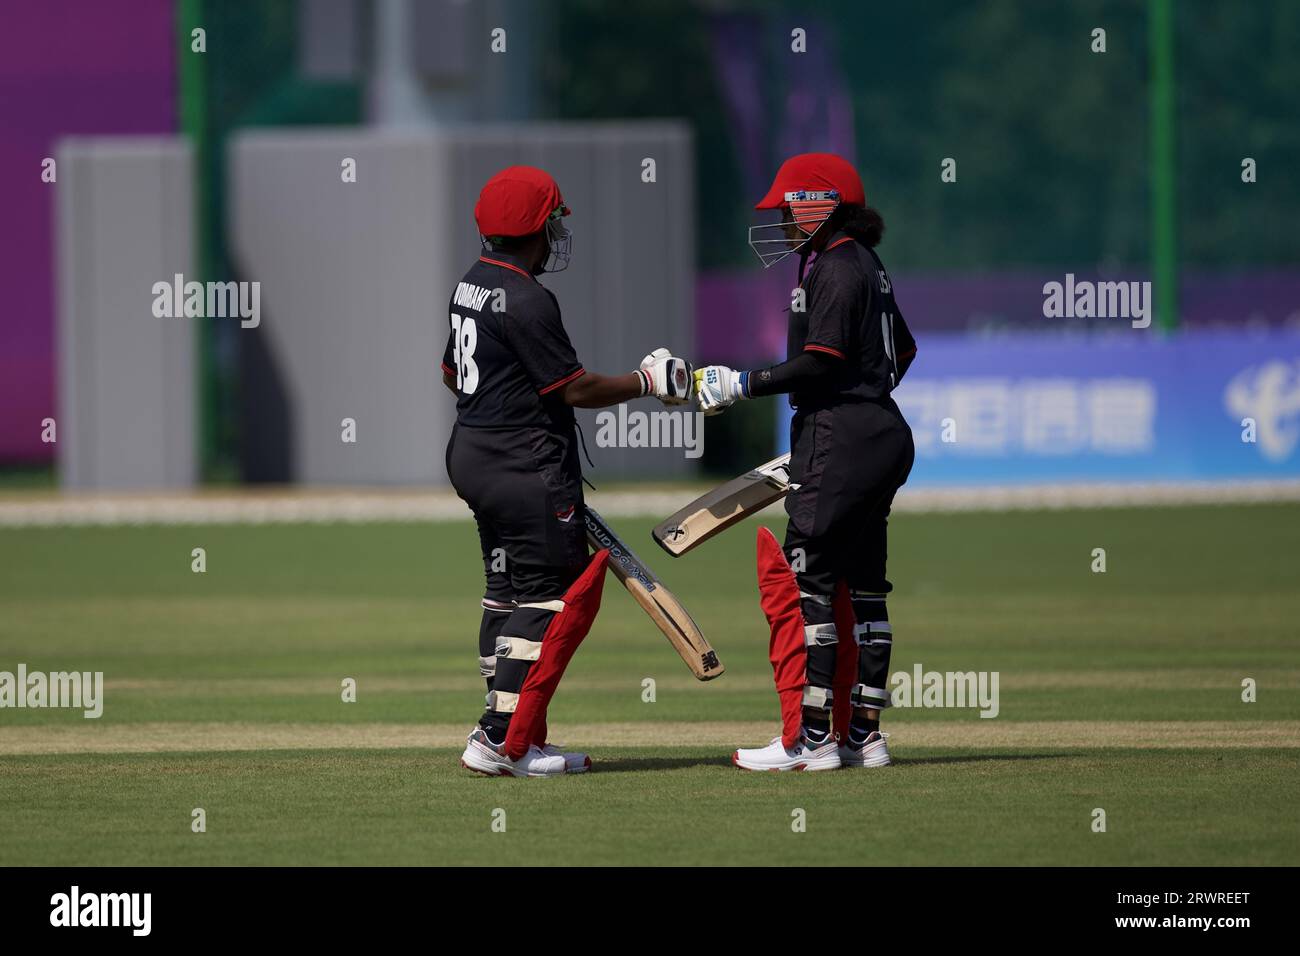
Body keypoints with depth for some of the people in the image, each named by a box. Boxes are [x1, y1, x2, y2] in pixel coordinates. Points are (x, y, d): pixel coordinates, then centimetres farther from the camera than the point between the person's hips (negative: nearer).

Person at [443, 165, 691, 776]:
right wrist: (647, 382, -5)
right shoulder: (526, 301, -19)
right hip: (524, 469, -10)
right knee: (553, 594, -7)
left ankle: (505, 737, 14)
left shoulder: (470, 286, 11)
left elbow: (453, 373, 22)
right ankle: (502, 741, -11)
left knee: (508, 592, 14)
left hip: (472, 456, 10)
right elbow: (576, 388, -17)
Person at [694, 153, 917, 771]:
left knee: (804, 581, -9)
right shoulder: (866, 266, 17)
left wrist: (743, 385, -16)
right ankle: (862, 735, 12)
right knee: (860, 586, 11)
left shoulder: (836, 268, -13)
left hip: (839, 442, -11)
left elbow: (820, 363, -21)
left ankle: (811, 737, -11)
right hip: (881, 438, 11)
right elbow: (902, 350, 25)